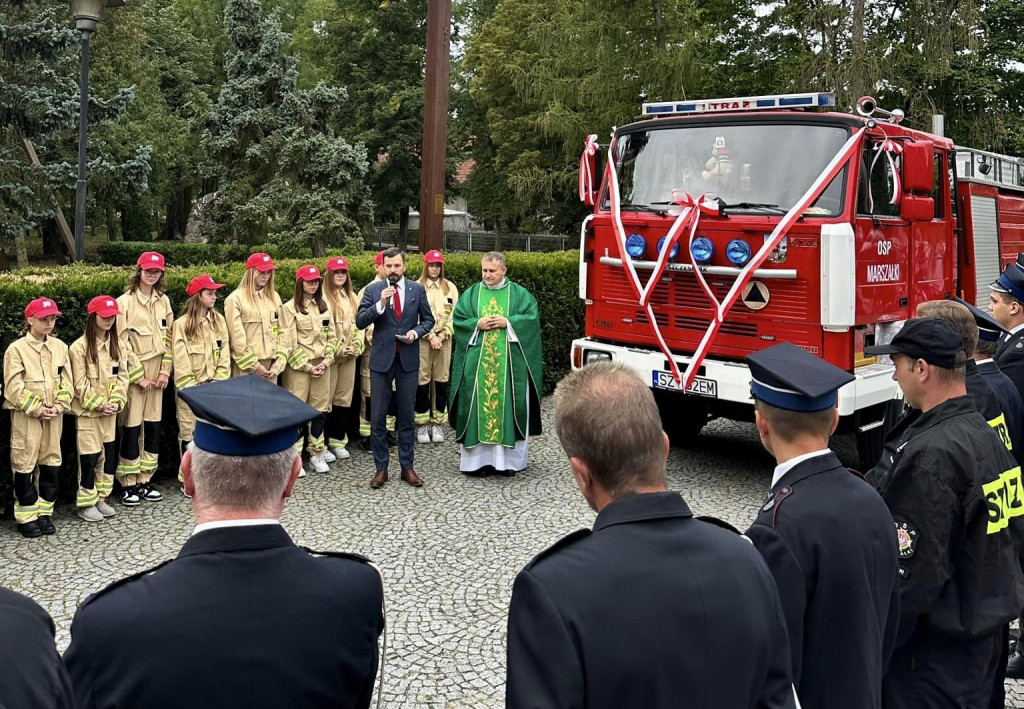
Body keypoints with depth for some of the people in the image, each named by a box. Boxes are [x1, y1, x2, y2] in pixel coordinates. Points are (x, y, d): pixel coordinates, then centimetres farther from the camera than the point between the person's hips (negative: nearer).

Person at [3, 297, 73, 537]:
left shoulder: (59, 347, 7)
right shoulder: (16, 349, -6)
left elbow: (67, 382, 6)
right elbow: (14, 387, -11)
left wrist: (59, 406, -7)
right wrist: (36, 409, -14)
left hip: (54, 417, 4)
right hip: (26, 417, -4)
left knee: (51, 463, 9)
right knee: (25, 465, 1)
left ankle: (44, 512, 20)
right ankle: (26, 516, 11)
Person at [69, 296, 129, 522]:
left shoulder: (118, 344, 5)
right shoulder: (79, 347, -11)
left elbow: (122, 375, 4)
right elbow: (80, 383, -12)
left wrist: (116, 401, -8)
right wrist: (98, 404, -15)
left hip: (110, 410, 5)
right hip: (88, 410, -5)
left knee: (109, 453, 9)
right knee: (89, 456, -1)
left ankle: (101, 498, 22)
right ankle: (86, 503, 11)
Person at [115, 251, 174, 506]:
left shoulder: (163, 300, 10)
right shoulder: (125, 302, -6)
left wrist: (165, 370, 1)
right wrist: (138, 376, -11)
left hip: (156, 370, 5)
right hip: (133, 371, -5)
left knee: (153, 425, 7)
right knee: (132, 426, -3)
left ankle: (144, 480, 16)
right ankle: (127, 484, 6)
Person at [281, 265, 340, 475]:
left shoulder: (324, 307, 12)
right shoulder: (289, 308, -4)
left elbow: (332, 337, 10)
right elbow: (288, 343, -8)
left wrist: (325, 362, -3)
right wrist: (307, 366, -11)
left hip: (322, 365, 5)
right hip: (298, 367, -5)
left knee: (321, 409, 6)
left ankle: (316, 453, 17)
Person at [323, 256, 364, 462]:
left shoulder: (352, 298, 15)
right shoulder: (323, 297, -6)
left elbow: (359, 325, 13)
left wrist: (356, 347, -2)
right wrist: (338, 349, -13)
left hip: (350, 356, 6)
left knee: (344, 399, 9)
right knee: (326, 399, -4)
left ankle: (338, 441, 18)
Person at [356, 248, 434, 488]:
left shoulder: (417, 289, 4)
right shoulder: (373, 290, 0)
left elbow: (428, 319, 10)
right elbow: (360, 322, -7)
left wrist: (416, 331, -10)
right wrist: (380, 304, -19)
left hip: (408, 359, 1)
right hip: (381, 359, -1)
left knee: (406, 416, 9)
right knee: (377, 417, 3)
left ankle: (407, 467, 18)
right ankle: (381, 468, 13)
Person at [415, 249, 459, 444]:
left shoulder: (450, 287, 7)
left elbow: (454, 315, 4)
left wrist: (442, 336, -7)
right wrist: (431, 336, -11)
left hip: (444, 339, 3)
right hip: (423, 339, -2)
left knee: (441, 380, 5)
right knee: (422, 379, -2)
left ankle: (437, 422, 13)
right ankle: (422, 424, 7)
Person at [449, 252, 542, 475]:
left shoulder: (519, 294, 7)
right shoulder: (471, 294, 10)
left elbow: (531, 317, -2)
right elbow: (458, 320, 6)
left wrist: (507, 322, -12)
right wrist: (477, 324, -10)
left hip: (509, 363, -1)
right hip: (477, 362, 1)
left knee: (509, 405, -1)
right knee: (479, 405, -1)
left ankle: (509, 458, 6)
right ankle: (479, 457, 4)